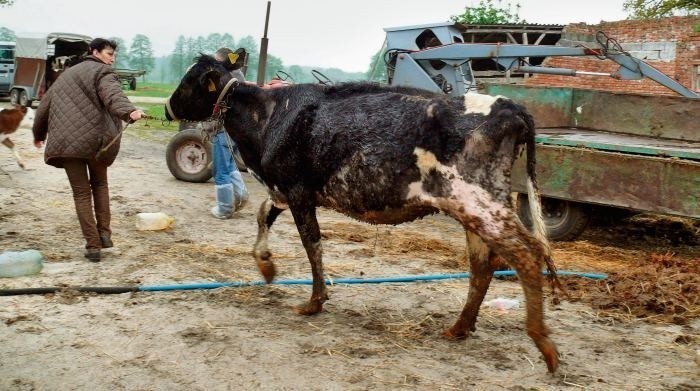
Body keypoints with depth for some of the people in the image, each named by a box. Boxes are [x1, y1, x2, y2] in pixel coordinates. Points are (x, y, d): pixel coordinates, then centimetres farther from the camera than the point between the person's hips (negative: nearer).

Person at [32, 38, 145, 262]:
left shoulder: (67, 75, 23)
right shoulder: (102, 73, 2)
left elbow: (44, 106, 30)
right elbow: (114, 96, -22)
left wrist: (39, 134, 44)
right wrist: (129, 112, -41)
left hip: (65, 141, 4)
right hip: (95, 138, -3)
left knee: (81, 192, 7)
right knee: (99, 184, 20)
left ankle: (93, 245, 2)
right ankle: (104, 233, 12)